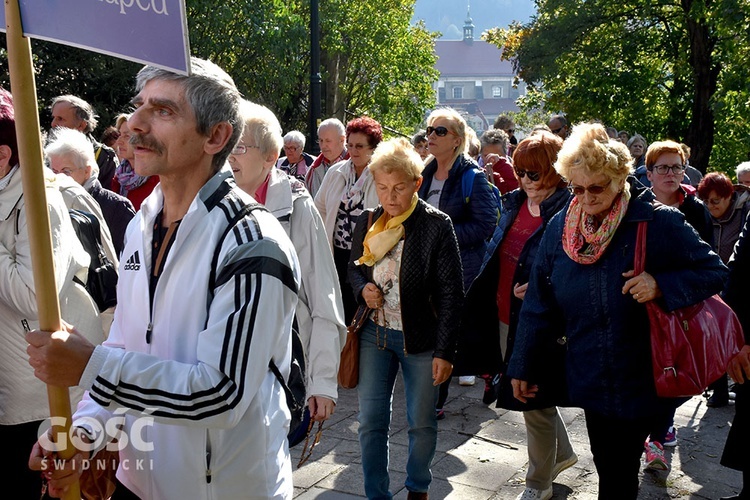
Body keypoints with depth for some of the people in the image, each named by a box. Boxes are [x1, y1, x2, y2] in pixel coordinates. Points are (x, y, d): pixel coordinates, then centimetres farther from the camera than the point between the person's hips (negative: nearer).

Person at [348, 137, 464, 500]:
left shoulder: (437, 225, -12)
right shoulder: (367, 222, 1)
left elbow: (451, 293, -10)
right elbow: (354, 268, 16)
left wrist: (444, 351, -12)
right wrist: (363, 288, -8)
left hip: (419, 337, -3)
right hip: (374, 334, 3)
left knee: (421, 423, 11)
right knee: (370, 422, 5)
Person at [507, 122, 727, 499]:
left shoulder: (659, 222, -13)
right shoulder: (560, 227, -2)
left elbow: (714, 272, -6)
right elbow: (538, 304, 4)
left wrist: (662, 284, -25)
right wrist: (521, 367, 8)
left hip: (640, 379, -3)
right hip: (589, 379, 3)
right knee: (607, 466, 15)